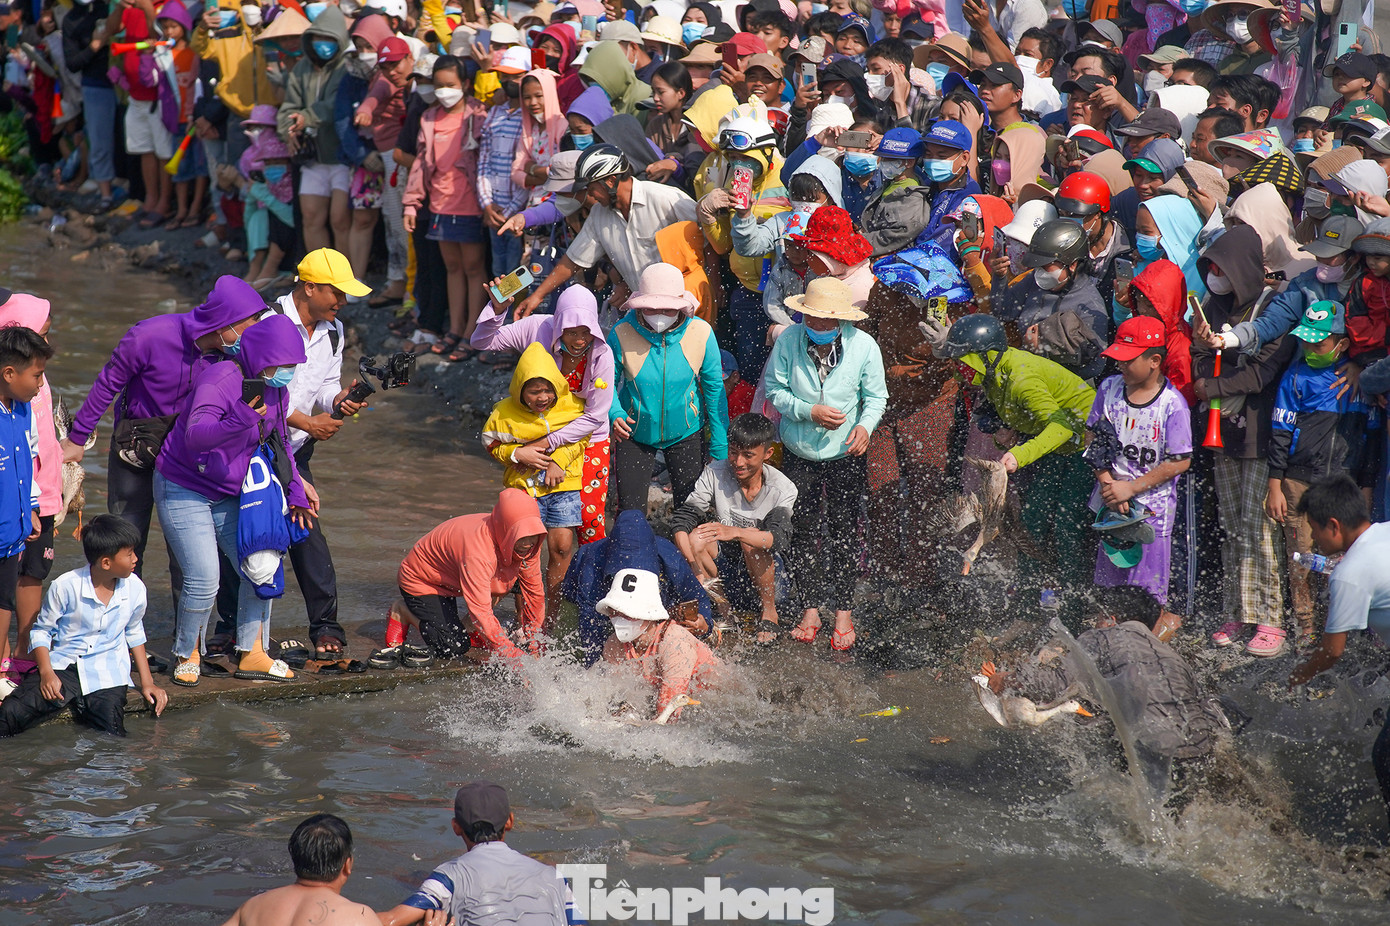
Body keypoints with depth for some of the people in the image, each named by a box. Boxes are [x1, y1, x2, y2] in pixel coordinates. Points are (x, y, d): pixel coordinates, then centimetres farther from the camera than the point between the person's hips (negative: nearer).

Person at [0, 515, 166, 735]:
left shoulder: (134, 588, 0)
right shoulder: (66, 586, -11)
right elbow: (41, 630, 1)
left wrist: (147, 682, 15)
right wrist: (46, 673, -15)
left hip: (107, 674, 4)